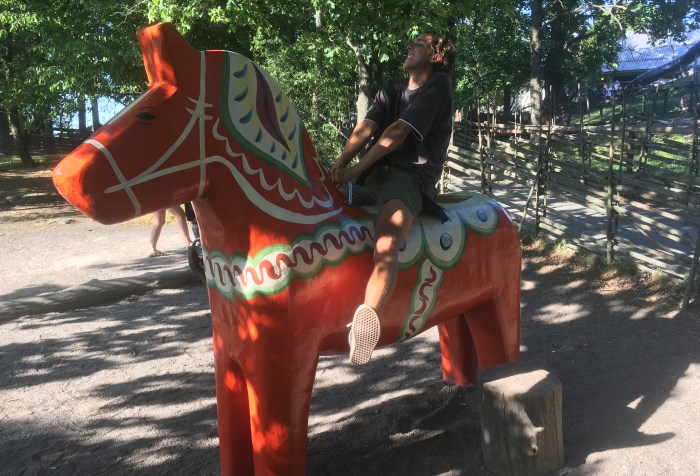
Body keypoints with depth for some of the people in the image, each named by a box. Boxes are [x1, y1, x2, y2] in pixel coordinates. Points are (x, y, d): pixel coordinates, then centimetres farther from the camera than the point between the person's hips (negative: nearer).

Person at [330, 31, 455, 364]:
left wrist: (357, 168, -12)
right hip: (371, 177, 9)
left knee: (386, 243, -37)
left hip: (408, 177, -9)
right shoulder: (392, 89, 25)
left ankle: (369, 315, -61)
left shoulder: (438, 85, 4)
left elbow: (398, 131, -8)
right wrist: (342, 162, -10)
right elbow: (365, 128, 8)